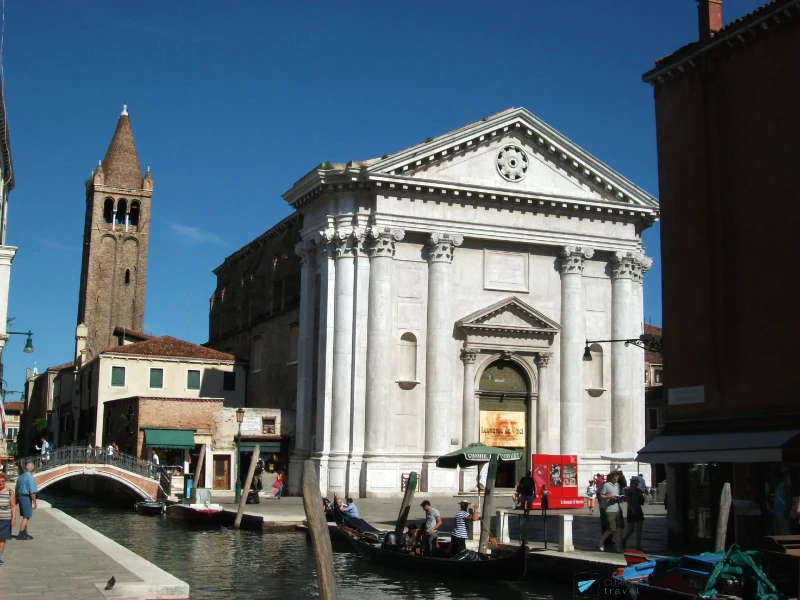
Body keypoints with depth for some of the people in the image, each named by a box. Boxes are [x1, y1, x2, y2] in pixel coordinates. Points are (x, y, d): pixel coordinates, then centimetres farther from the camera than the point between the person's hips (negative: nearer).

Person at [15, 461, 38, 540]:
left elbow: (16, 490, 17)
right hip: (26, 498, -9)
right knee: (26, 517, -4)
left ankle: (25, 533, 23)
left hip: (20, 497, 9)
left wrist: (16, 500, 26)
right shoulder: (30, 477, -15)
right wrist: (34, 502, -13)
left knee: (25, 516, 17)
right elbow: (32, 492, -18)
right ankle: (20, 535, -5)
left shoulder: (20, 477, 11)